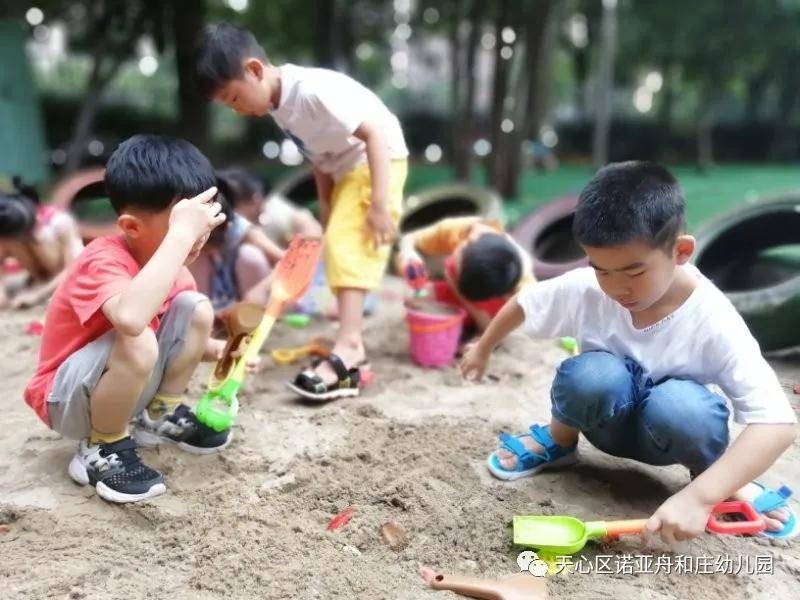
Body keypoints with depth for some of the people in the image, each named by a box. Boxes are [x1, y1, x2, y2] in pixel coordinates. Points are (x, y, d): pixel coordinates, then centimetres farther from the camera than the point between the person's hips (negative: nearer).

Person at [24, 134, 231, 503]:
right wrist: (181, 233, -49)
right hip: (68, 398, -7)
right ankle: (102, 449, -9)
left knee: (196, 309, -9)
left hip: (128, 384, 7)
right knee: (138, 343, -36)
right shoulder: (104, 261, -30)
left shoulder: (172, 265, -5)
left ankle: (162, 415, 9)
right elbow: (131, 319, -54)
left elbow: (180, 336, 12)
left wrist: (216, 349, -7)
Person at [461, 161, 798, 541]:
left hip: (668, 429, -1)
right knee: (594, 376, -35)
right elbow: (523, 305, -2)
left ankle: (709, 475, -3)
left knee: (682, 407, -37)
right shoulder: (584, 288, -23)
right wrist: (482, 349, 14)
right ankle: (558, 441, -1)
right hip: (609, 419, 1)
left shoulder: (713, 322, -30)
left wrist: (700, 497, -46)